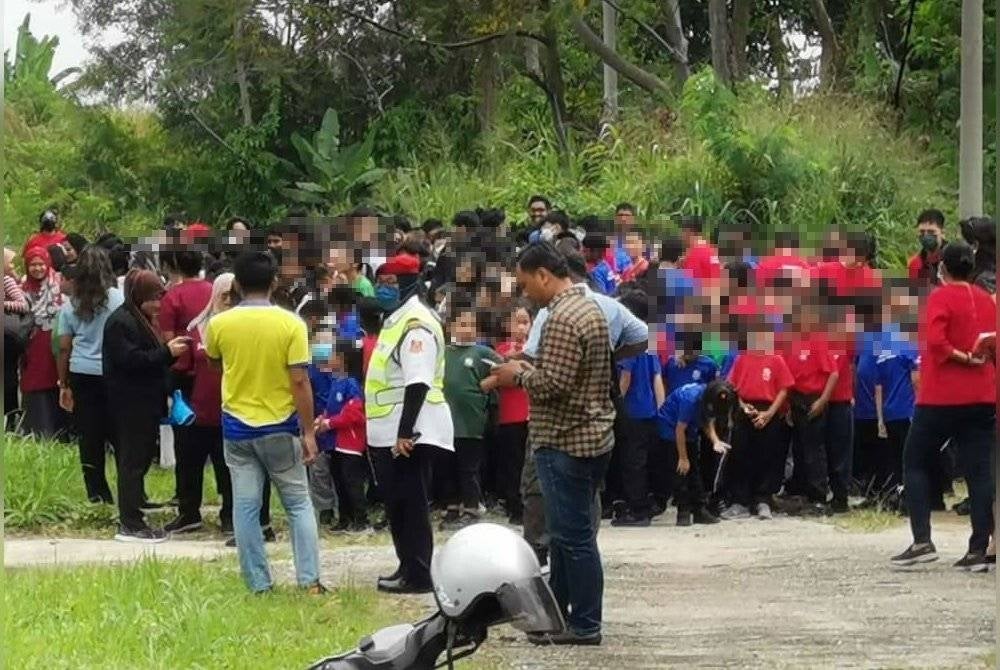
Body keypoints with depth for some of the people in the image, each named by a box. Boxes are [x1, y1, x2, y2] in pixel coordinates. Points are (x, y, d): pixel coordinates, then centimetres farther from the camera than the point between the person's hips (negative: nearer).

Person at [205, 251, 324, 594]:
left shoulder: (220, 324, -6)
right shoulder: (290, 324, -12)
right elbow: (300, 381, -13)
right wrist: (308, 431, -8)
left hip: (237, 426, 1)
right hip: (280, 427, -1)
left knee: (246, 507, 7)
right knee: (299, 504, 10)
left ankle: (258, 584, 7)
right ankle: (309, 580, 4)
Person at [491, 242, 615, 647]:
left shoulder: (562, 318, -20)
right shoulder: (587, 307, 13)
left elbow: (552, 384, -25)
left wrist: (518, 375, -8)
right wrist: (531, 372, 12)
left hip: (566, 442, -10)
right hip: (592, 435, 10)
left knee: (573, 536, -3)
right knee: (568, 532, 16)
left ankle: (585, 625, 2)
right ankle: (557, 612, 24)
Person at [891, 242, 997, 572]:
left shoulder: (941, 297, -8)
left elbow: (935, 341, -21)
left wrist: (961, 357, -10)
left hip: (941, 396, -5)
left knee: (915, 462, 8)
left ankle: (922, 541, -3)